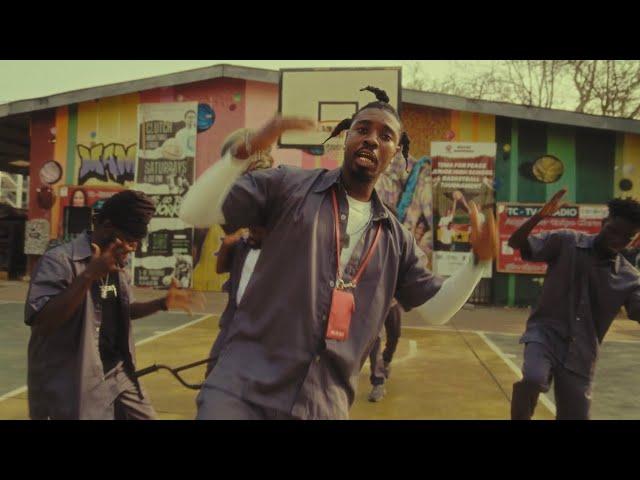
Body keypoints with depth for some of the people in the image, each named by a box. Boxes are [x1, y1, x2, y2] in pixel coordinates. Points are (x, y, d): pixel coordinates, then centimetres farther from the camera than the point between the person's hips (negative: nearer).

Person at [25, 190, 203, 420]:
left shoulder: (117, 266, 11)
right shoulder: (59, 260, -15)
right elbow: (39, 320, -25)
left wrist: (163, 303, 6)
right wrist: (88, 276, -33)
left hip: (118, 375, 8)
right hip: (74, 384, -8)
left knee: (145, 417, 13)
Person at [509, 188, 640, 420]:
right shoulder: (566, 242, -4)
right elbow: (516, 243, -7)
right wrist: (540, 215, -24)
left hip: (581, 354, 3)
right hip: (545, 331, -3)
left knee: (574, 415, 7)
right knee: (533, 379, -33)